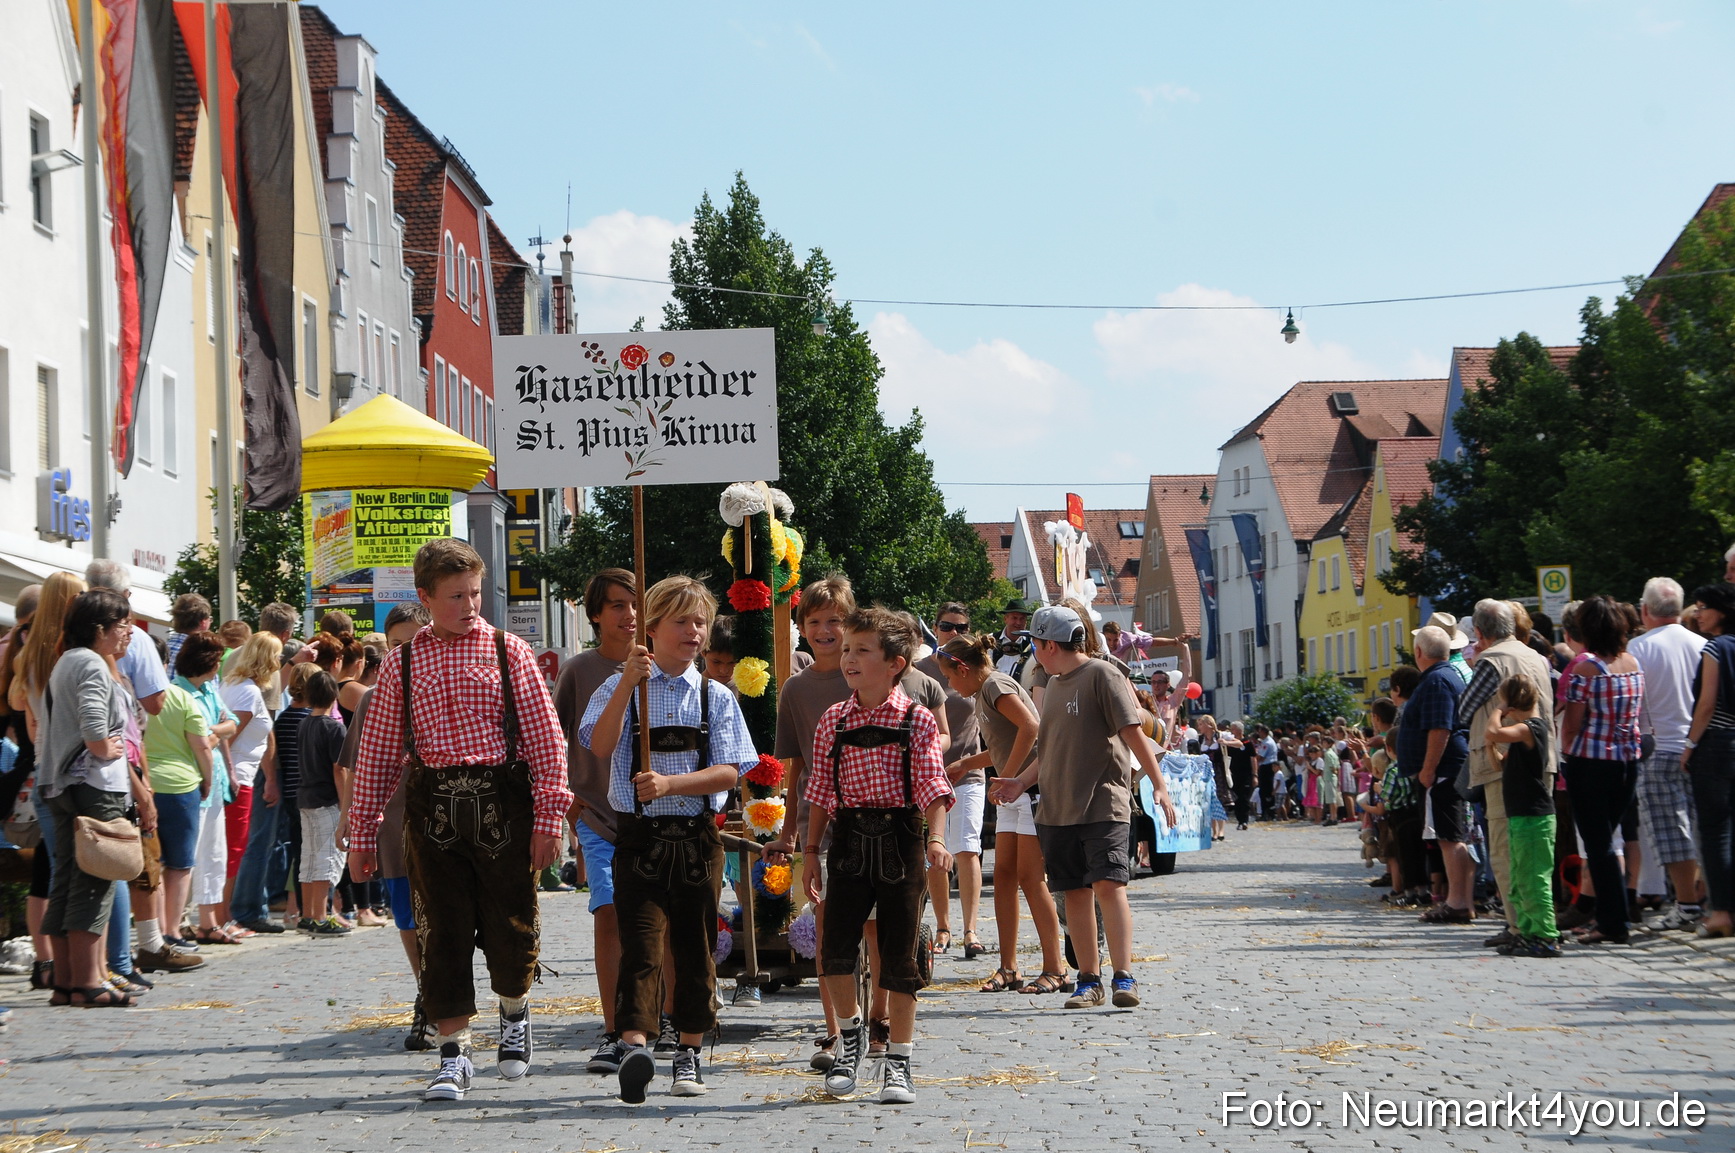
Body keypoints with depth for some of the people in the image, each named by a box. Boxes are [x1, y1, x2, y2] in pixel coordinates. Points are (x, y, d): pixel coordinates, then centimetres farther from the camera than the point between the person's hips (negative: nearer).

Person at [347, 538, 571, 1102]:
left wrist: (549, 816, -6)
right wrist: (362, 833, 10)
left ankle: (514, 1015, 33)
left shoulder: (508, 652, 5)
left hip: (501, 801, -1)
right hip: (433, 803, 1)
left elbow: (545, 736, 2)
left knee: (511, 924, 3)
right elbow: (376, 752, 12)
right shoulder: (402, 663, 9)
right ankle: (453, 1056, 6)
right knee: (443, 931, -1)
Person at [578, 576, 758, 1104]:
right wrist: (628, 682, -22)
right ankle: (634, 1045, -26)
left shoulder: (716, 697, 7)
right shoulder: (620, 689, 3)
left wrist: (669, 784, -16)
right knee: (641, 941, -15)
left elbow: (729, 772, -2)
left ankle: (689, 1055, 19)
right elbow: (600, 744, -15)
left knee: (696, 947, 8)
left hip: (698, 837, 2)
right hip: (640, 836, -2)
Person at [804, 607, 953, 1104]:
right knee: (835, 947, -9)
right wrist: (810, 855, 9)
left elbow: (932, 787, -6)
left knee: (899, 957, 2)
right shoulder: (834, 721, 8)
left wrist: (936, 839, -22)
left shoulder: (917, 721, -1)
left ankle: (897, 1062, 12)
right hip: (849, 839, 2)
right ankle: (850, 1031, 18)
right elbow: (821, 792, 11)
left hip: (900, 839, -2)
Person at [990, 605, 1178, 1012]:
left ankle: (1124, 977, -15)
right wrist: (1021, 782, 18)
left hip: (1103, 802, -7)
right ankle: (1089, 980, 9)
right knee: (1076, 892, 5)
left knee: (1108, 883, -16)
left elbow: (1132, 731, -12)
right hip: (1058, 807, 7)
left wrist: (1158, 784, -18)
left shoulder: (1102, 675, -5)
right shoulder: (1054, 685, 19)